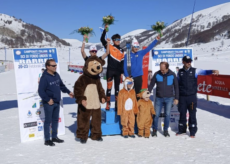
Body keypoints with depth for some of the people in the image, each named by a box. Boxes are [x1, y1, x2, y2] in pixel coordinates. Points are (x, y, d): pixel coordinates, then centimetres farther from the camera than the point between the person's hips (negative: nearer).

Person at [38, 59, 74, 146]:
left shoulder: (56, 75, 7)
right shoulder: (44, 77, -17)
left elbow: (61, 85, 21)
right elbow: (41, 91, -19)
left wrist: (68, 92, 15)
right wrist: (48, 100, -18)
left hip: (57, 102, 8)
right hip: (49, 103, -8)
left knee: (56, 120, 16)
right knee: (48, 121, 2)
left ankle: (54, 137, 29)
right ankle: (47, 140, 13)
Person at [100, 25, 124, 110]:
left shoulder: (121, 51, 12)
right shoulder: (110, 47, 2)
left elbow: (122, 62, 11)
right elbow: (102, 39, -9)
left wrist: (122, 72, 7)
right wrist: (105, 30, -16)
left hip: (118, 72, 4)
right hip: (110, 71, -3)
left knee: (117, 88, 8)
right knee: (109, 88, -2)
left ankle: (117, 105, 14)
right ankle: (108, 104, 5)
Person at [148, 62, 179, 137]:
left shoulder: (172, 75, -3)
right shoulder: (157, 74, -4)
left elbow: (176, 87, 5)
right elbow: (151, 85, 2)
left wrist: (176, 98, 3)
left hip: (169, 98, 0)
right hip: (159, 98, 0)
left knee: (167, 115, 5)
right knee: (156, 115, 1)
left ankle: (166, 130, 20)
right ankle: (154, 130, 17)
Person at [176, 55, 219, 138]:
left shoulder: (195, 71, 1)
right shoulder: (180, 72, 7)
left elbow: (204, 72, -11)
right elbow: (177, 84, 14)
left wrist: (213, 71, -31)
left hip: (192, 96, -2)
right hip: (182, 97, 2)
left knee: (192, 114, 2)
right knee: (182, 114, 9)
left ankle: (192, 132, 13)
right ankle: (182, 130, 24)